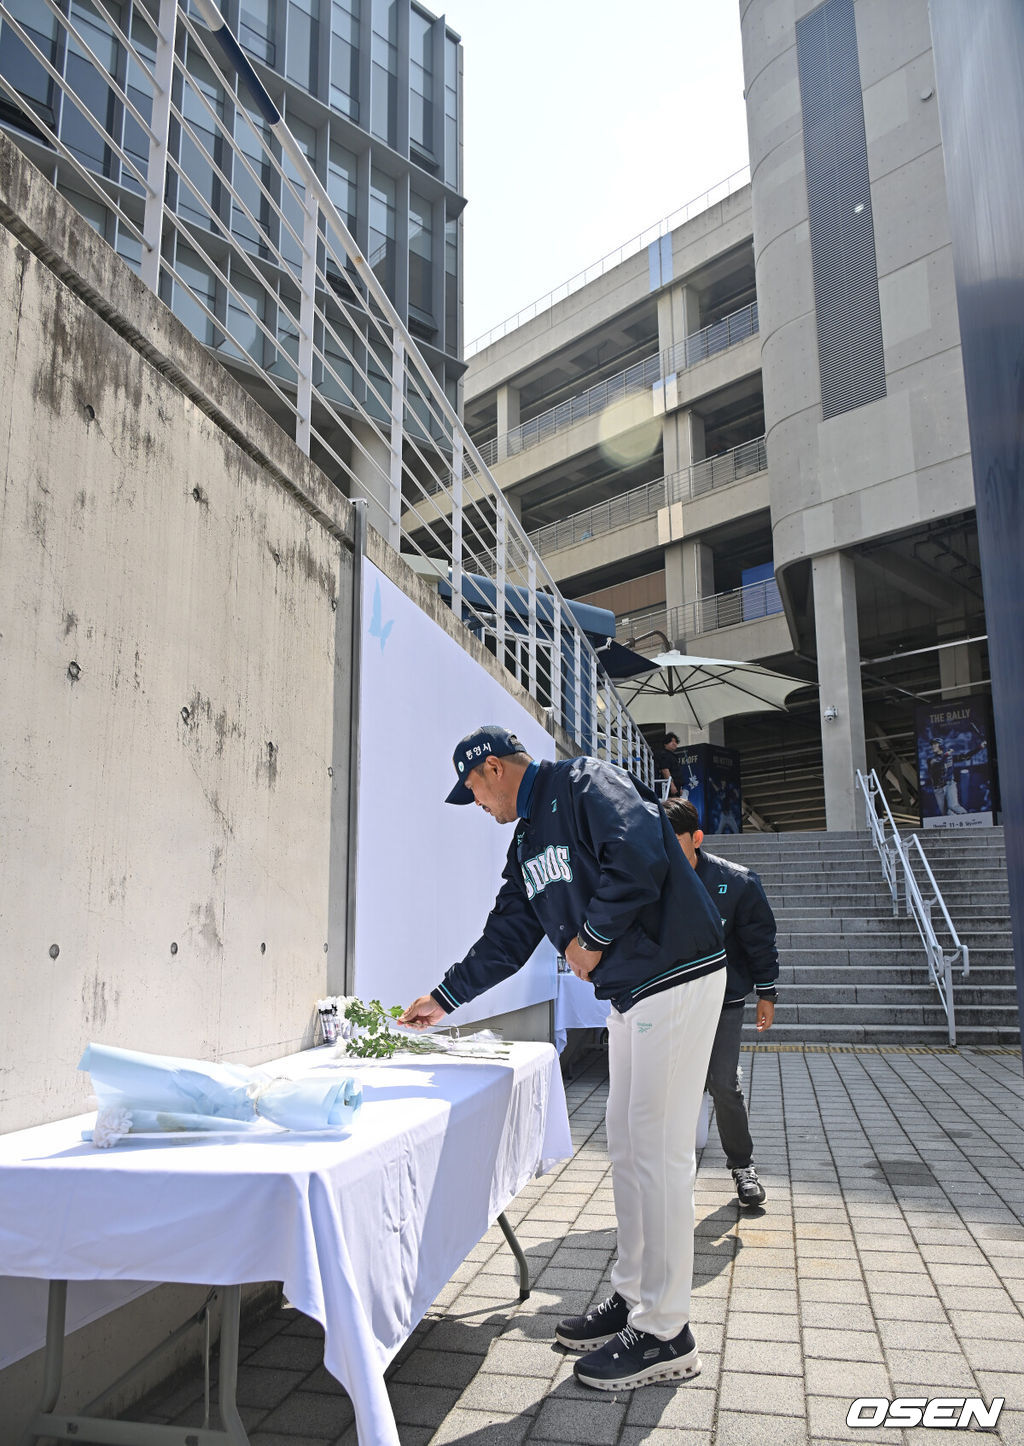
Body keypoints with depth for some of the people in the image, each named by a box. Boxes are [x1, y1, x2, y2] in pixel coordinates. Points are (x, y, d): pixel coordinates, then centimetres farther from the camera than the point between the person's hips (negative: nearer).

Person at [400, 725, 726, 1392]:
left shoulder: (586, 783, -11)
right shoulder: (528, 840, 17)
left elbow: (640, 860, -26)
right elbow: (507, 937, 22)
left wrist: (593, 938, -14)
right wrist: (443, 998, 24)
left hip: (676, 979, -9)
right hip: (631, 993, 10)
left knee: (658, 1151, -4)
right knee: (629, 1148, 15)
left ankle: (664, 1333, 9)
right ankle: (634, 1297, 29)